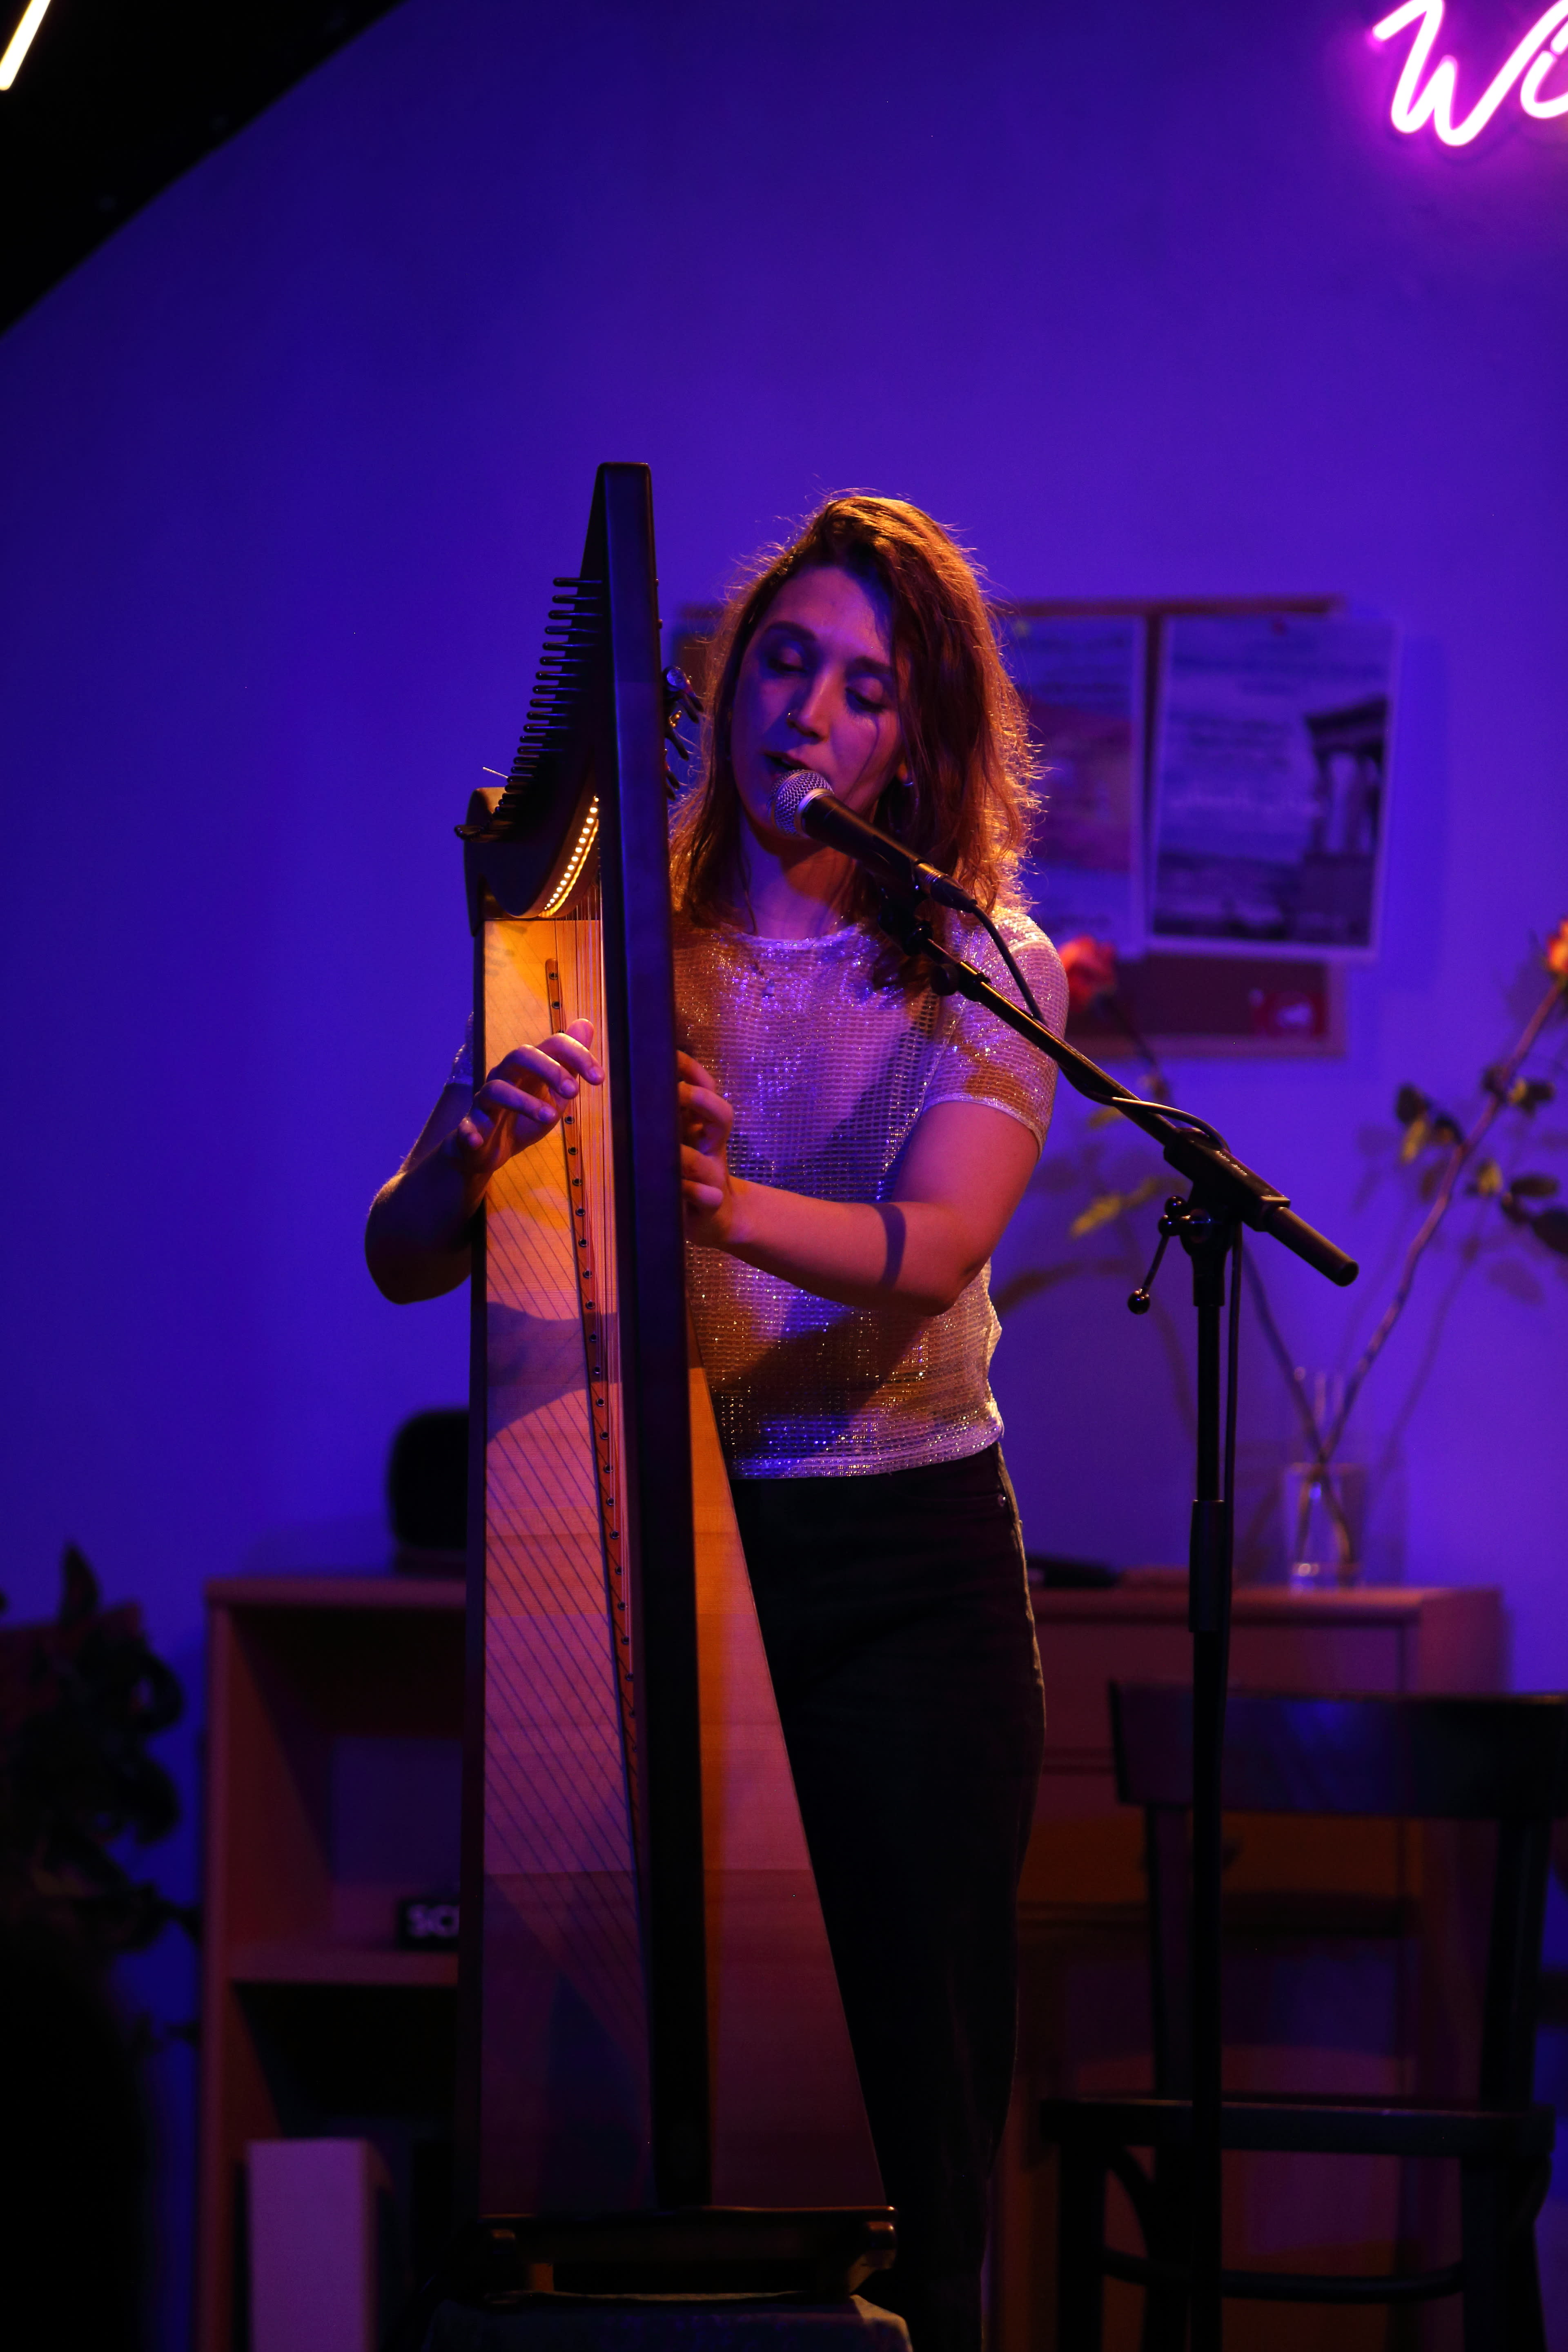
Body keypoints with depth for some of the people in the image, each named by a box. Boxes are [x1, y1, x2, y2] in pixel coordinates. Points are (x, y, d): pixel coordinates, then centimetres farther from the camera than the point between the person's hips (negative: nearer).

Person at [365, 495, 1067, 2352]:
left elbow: (935, 1249, -16)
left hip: (904, 1571, 0)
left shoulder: (986, 974, 2)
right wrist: (469, 1149, -25)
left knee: (913, 2047, -3)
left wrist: (734, 1210, -36)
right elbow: (400, 1261, -2)